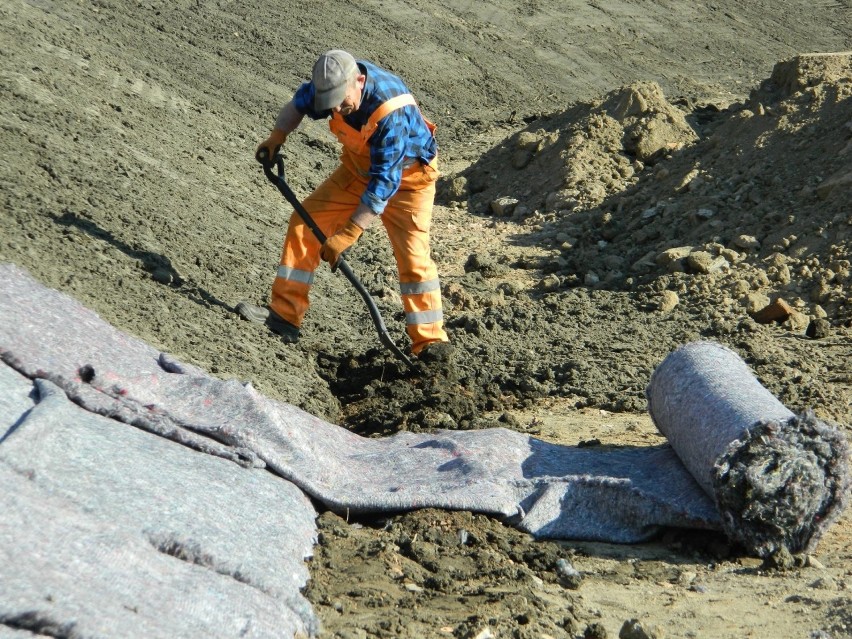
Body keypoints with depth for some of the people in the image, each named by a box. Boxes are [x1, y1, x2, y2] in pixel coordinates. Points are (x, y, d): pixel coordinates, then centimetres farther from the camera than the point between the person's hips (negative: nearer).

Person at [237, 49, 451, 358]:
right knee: (305, 222, -2)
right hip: (358, 168, 7)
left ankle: (430, 341, -10)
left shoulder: (393, 113, -39)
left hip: (406, 175, -6)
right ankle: (283, 314, 3)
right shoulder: (335, 82, -19)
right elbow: (299, 103, 7)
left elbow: (384, 184, -37)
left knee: (412, 255, -19)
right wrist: (276, 136, -9)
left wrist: (345, 235, -36)